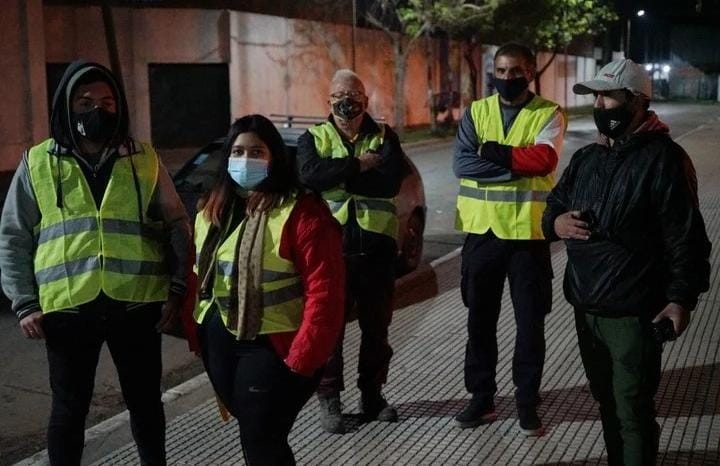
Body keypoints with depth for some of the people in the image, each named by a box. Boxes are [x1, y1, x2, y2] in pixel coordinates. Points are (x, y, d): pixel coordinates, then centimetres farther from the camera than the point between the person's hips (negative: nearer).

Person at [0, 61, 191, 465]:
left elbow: (177, 226, 7)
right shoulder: (37, 163, 3)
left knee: (145, 400, 15)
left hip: (138, 304, 1)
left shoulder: (144, 159, 4)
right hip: (67, 309, 0)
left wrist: (177, 288, -1)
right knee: (70, 408, 12)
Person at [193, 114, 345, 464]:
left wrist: (301, 359, -22)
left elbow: (323, 292, -21)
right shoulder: (213, 211, 8)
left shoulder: (302, 213, -16)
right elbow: (200, 276, 15)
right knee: (251, 430, 18)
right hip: (220, 342, 7)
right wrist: (198, 330, 8)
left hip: (273, 346, -7)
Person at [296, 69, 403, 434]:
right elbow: (309, 174, -16)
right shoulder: (313, 138, 6)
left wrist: (336, 175, -13)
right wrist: (358, 165, -15)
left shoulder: (383, 137, 7)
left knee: (376, 326, 12)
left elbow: (390, 183, -11)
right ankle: (329, 399, 17)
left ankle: (372, 395, 28)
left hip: (376, 246, 2)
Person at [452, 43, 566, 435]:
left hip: (528, 231, -2)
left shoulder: (549, 114, -1)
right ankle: (481, 396, 26)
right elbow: (462, 163, -10)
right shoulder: (475, 112, 5)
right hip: (481, 230, 3)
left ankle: (527, 400, 23)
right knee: (480, 319, 11)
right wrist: (518, 165, -17)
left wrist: (494, 152, -14)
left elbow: (544, 159, -20)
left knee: (530, 321, 8)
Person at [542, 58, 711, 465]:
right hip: (585, 308, 7)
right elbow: (555, 204, 20)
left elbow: (686, 236, -13)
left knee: (633, 412, 2)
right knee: (607, 402, 20)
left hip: (634, 313, -7)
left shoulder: (663, 158, -10)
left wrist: (682, 298, -19)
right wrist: (555, 222, -4)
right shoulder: (587, 158, 12)